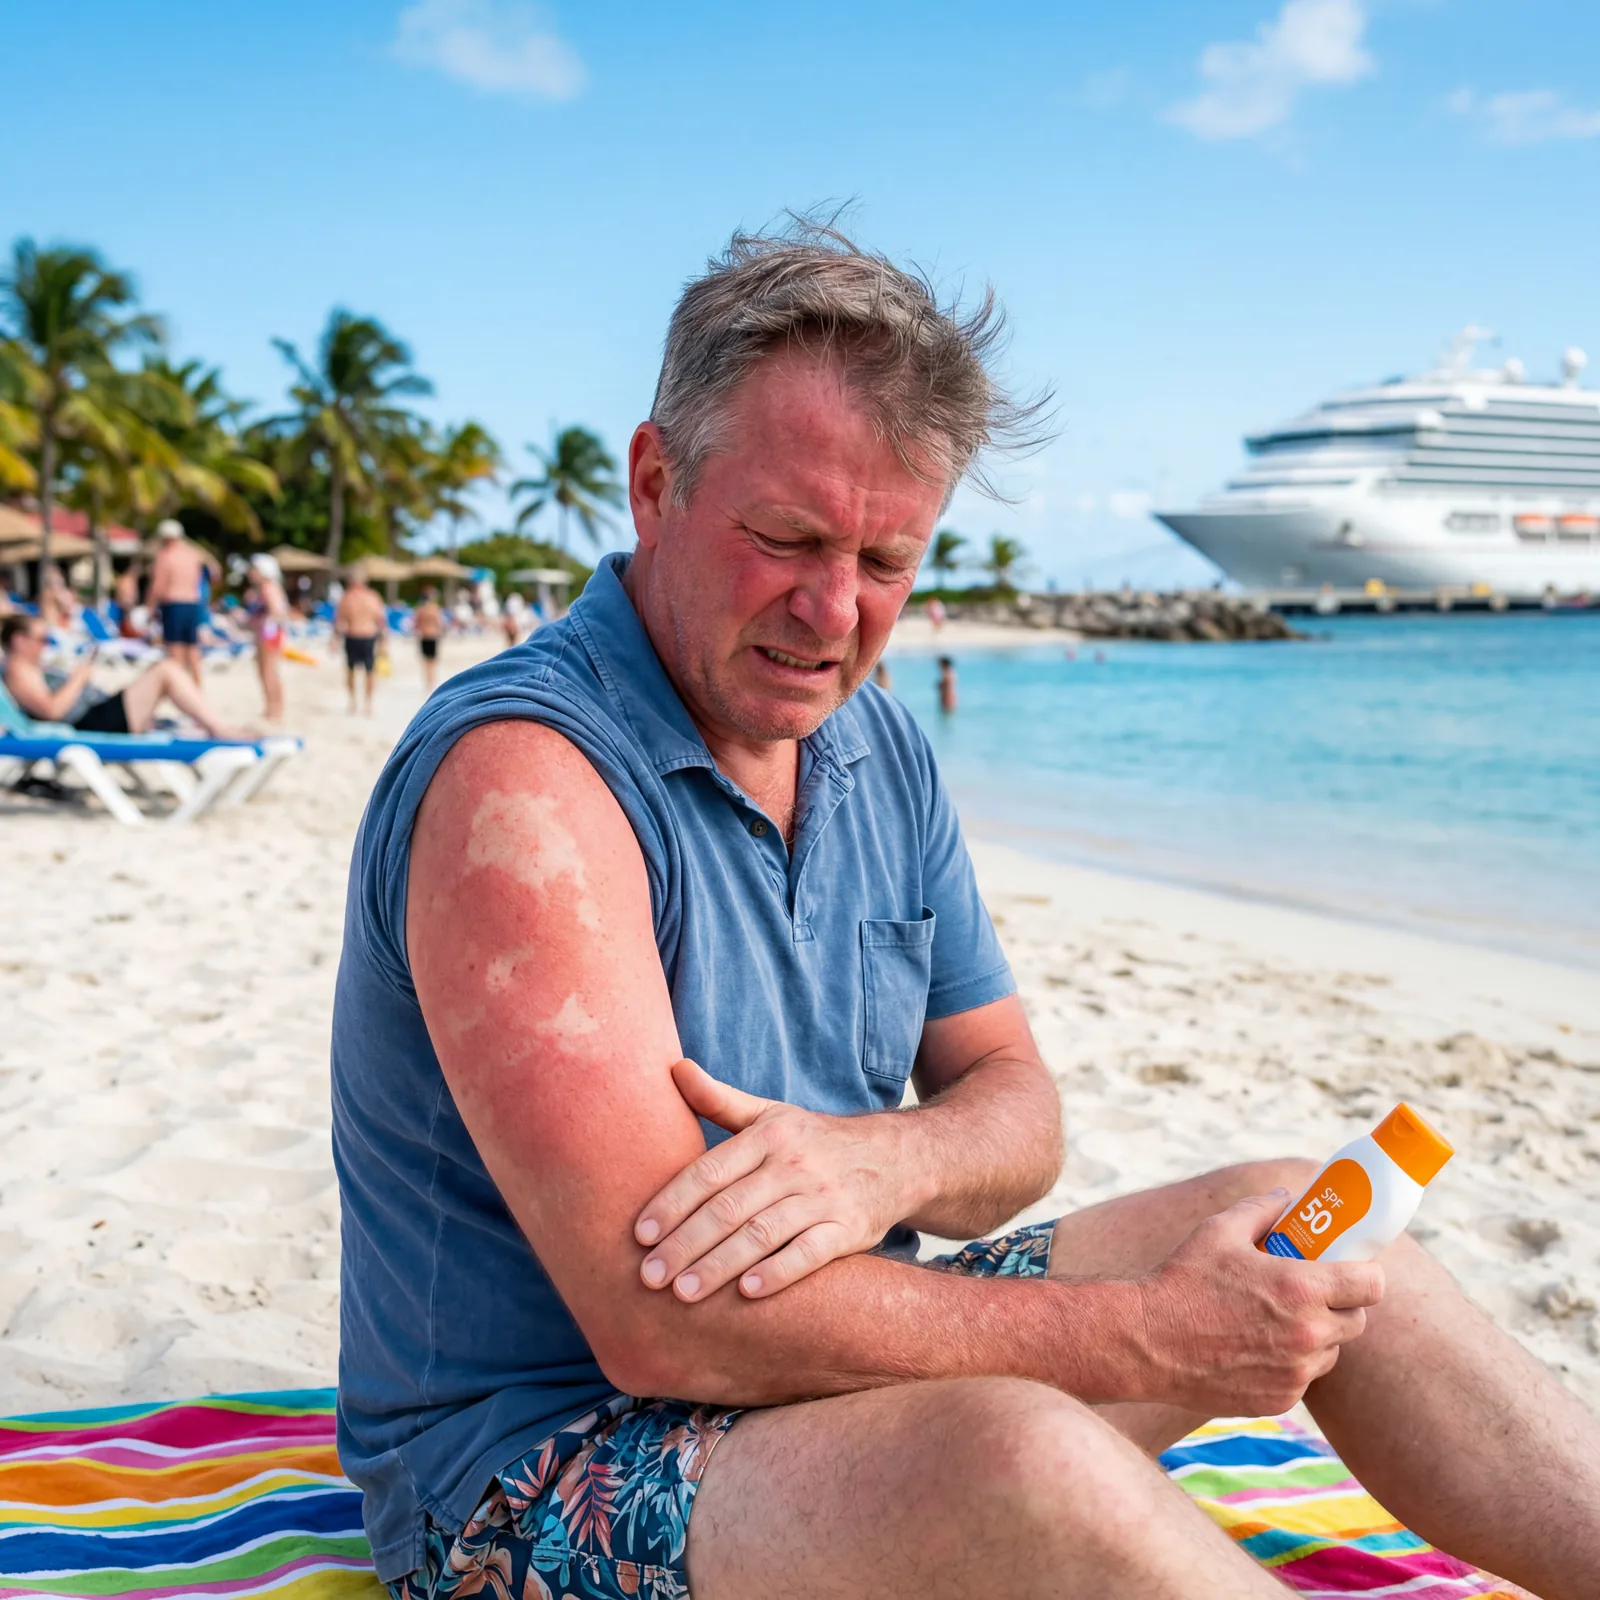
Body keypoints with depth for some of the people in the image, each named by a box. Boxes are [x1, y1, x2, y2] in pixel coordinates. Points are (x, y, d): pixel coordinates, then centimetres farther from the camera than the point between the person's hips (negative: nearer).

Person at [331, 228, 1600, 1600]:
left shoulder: (884, 754, 3)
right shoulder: (520, 775, -24)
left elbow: (1015, 1108, 6)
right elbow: (669, 1326, -30)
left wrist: (887, 1160, -20)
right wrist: (1146, 1339, -26)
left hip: (824, 1356, 8)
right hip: (536, 1464, -7)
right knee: (1018, 1460, -35)